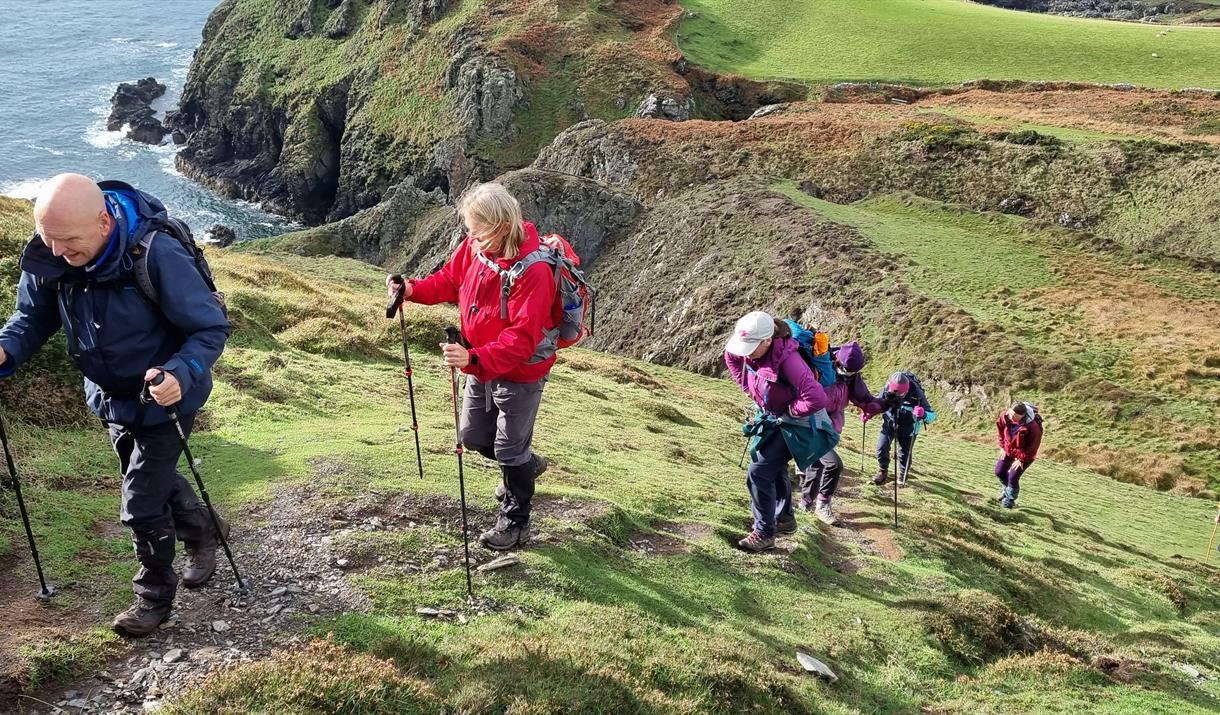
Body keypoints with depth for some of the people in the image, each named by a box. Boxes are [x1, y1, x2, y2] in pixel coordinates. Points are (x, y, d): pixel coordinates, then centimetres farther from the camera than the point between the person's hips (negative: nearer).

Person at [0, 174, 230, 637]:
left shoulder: (157, 255, -33)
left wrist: (181, 374, -42)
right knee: (156, 480, 25)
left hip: (162, 397, -6)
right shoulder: (48, 258, -17)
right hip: (110, 397, 6)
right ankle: (203, 531, 53)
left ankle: (155, 596, 24)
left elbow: (211, 328, -25)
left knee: (141, 505, 0)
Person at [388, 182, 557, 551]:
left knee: (509, 449, 8)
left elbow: (520, 339, -36)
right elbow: (450, 280, 7)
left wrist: (474, 358, -48)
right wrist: (414, 289, -12)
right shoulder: (474, 247, -12)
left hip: (520, 373, -7)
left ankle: (515, 523, 31)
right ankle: (526, 465, 51)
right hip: (482, 366, 8)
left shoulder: (533, 271, -33)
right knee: (473, 436, 22)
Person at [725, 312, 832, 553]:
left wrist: (789, 412, -24)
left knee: (759, 472, -11)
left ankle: (764, 533, 3)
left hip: (793, 424, -9)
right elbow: (730, 355, 11)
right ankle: (785, 519, 46)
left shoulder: (787, 358, -37)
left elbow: (816, 398, -42)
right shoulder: (747, 352, -15)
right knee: (775, 468, 24)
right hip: (771, 418, 9)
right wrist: (749, 388, 4)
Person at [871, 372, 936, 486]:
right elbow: (877, 402, -2)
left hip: (907, 427, -2)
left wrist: (923, 414, -51)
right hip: (889, 423, 2)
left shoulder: (915, 393, -32)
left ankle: (902, 476, 32)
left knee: (904, 453, 5)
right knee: (881, 448, -6)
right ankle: (883, 472, 19)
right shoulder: (887, 389, -25)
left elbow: (932, 416, -28)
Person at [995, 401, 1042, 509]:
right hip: (1008, 449, 5)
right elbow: (1000, 430, 0)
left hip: (1025, 454, -5)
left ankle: (1010, 500, 17)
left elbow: (1033, 446, -22)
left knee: (1013, 477, -7)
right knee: (999, 472, 10)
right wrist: (1002, 446, 1)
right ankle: (1007, 489, 41)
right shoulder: (1004, 416, -23)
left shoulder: (1032, 426, -35)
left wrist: (1022, 459, -16)